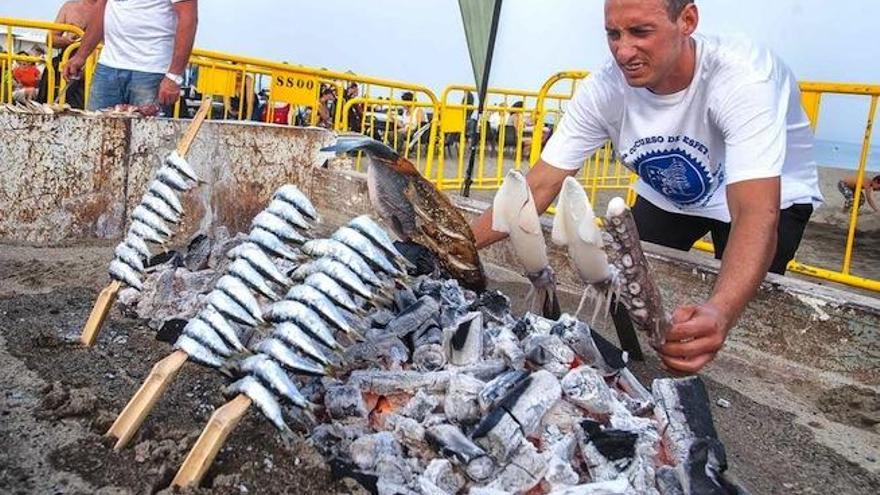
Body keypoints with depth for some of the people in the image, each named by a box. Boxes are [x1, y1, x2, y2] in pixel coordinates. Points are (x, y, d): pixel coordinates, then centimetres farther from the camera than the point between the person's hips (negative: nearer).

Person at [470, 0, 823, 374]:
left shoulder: (743, 77, -37)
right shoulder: (603, 90, -24)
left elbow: (756, 213, -47)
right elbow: (541, 186, -21)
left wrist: (720, 313, -66)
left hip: (769, 194, -4)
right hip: (668, 197, 4)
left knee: (741, 317, -19)